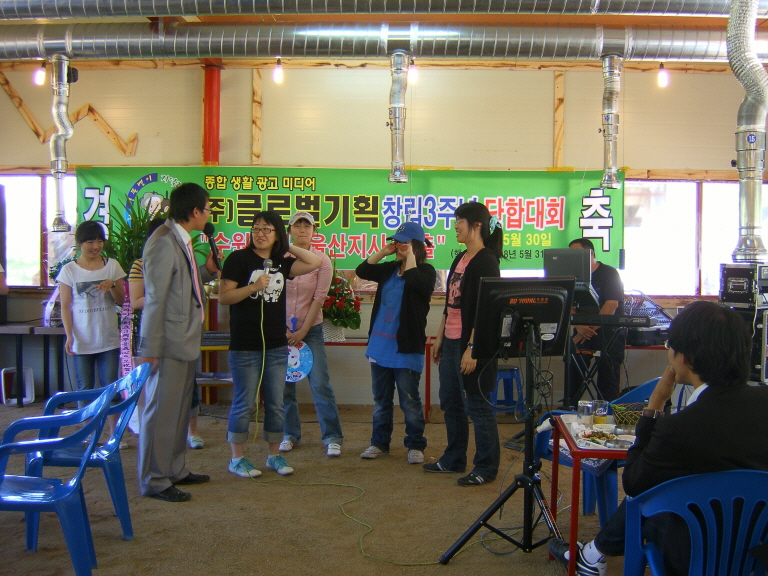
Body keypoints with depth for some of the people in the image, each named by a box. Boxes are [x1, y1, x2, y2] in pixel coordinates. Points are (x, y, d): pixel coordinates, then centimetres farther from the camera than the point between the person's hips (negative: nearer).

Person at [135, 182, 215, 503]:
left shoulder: (182, 241, 12)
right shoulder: (164, 242, -18)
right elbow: (154, 298, -20)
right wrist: (150, 349, -20)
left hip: (186, 341, 10)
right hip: (169, 344, -10)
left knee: (180, 408, 17)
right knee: (162, 411, 0)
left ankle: (175, 470, 30)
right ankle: (154, 481, 10)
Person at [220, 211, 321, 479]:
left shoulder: (281, 263, 11)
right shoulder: (239, 258, -3)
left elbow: (315, 262, 7)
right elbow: (224, 296, -8)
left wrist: (288, 247, 7)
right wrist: (253, 286, -19)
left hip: (276, 346, 5)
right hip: (245, 346, -5)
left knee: (276, 404, 10)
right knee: (244, 404, 2)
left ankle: (274, 455, 23)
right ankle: (237, 458, 15)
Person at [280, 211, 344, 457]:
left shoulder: (322, 260, -3)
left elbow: (319, 298, -6)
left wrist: (303, 331, -9)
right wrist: (283, 329, -6)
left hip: (311, 329, -1)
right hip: (283, 329, 2)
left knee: (320, 384, -5)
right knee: (284, 385, 6)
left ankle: (332, 437, 4)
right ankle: (290, 434, 20)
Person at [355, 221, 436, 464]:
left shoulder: (425, 271, -7)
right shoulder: (389, 269, 11)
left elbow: (415, 283, -27)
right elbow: (362, 271, 7)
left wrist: (410, 256, -16)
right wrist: (383, 252, 2)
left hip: (406, 349, -6)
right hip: (379, 345, 7)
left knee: (409, 401, 2)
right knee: (381, 399, 15)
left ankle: (415, 445, 15)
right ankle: (380, 443, 26)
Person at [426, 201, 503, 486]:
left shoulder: (486, 261, -13)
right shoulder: (460, 259, 14)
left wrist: (472, 348, -22)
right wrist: (440, 337, 18)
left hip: (471, 344, -9)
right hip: (451, 342, 9)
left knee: (477, 405, 1)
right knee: (450, 402, 16)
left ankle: (486, 468, 14)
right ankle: (453, 459, 30)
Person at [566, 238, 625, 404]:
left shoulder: (609, 273, -5)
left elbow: (612, 305, -15)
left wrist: (591, 328, -20)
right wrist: (579, 326, -16)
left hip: (608, 330, -5)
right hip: (583, 331, 5)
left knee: (607, 376, -4)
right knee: (574, 371, 2)